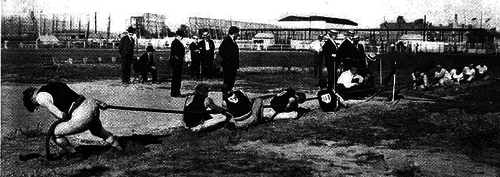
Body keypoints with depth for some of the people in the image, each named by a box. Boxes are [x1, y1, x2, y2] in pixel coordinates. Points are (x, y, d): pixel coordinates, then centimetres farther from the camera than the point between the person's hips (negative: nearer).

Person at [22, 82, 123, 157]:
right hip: (91, 104, 8)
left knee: (55, 134, 11)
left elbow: (60, 115, -11)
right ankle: (121, 151, 49)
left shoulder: (40, 97, -2)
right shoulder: (54, 85, 23)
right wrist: (98, 102, 21)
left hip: (82, 115, -8)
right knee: (98, 131, 36)